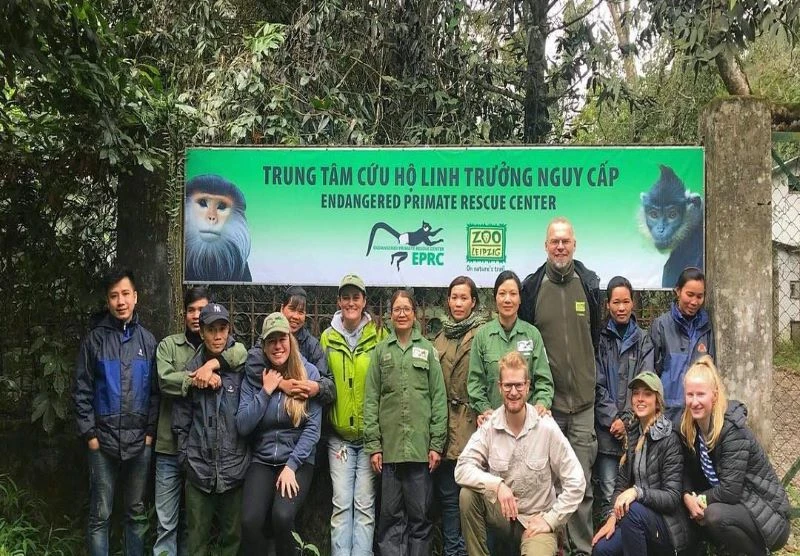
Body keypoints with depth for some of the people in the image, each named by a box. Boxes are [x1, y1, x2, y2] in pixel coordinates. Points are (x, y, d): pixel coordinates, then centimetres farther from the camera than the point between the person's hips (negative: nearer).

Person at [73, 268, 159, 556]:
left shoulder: (148, 341, 6)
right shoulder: (94, 340, 0)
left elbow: (155, 391, 7)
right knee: (100, 514, 3)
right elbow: (82, 391, -1)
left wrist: (150, 431, -1)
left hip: (139, 441, 2)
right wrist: (89, 433, -7)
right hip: (103, 440, -2)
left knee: (137, 512, 10)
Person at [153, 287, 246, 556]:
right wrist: (199, 379, -25)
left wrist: (212, 364, -26)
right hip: (171, 446, -1)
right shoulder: (169, 345, 5)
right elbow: (165, 381, -13)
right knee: (166, 522, 2)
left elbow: (243, 351, -14)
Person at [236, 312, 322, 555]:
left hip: (298, 461, -1)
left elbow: (313, 427, -6)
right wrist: (265, 391, -11)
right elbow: (242, 426, -4)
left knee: (282, 516, -27)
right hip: (262, 461, 2)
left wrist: (291, 465, -13)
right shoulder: (253, 374, 2)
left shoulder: (308, 372, -3)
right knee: (250, 521, -22)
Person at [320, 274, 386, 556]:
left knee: (364, 504, 1)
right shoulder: (327, 338, 4)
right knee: (341, 503, 1)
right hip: (339, 433, 1)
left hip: (370, 433, -1)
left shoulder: (379, 336, -2)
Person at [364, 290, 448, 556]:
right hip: (389, 445, 1)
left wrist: (437, 444, -4)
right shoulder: (381, 350, 9)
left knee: (420, 512, 4)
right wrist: (373, 444, -3)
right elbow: (371, 400, 5)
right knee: (391, 513, 4)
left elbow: (439, 399, 4)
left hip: (421, 445, 0)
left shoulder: (427, 349, 8)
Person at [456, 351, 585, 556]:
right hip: (500, 513, 3)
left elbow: (576, 482, -10)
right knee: (468, 494, -25)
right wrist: (497, 484, -28)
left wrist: (550, 520, -11)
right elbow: (462, 469, -16)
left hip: (535, 519, -3)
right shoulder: (489, 426, -7)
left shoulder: (547, 428, -14)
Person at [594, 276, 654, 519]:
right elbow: (597, 385, 1)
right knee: (608, 493, -5)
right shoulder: (600, 339, 5)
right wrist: (613, 419, -8)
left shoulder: (643, 340, 10)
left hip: (634, 426, 1)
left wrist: (627, 419, -8)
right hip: (606, 427, -1)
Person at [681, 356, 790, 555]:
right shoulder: (689, 427, -2)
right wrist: (688, 496, -18)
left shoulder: (733, 431, -23)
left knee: (715, 515, -31)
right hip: (733, 505, 7)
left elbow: (730, 490, -27)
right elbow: (690, 471, 2)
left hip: (768, 516, -7)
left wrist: (701, 499, -15)